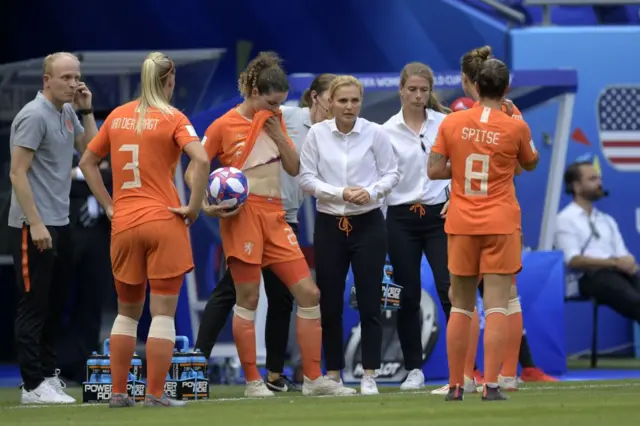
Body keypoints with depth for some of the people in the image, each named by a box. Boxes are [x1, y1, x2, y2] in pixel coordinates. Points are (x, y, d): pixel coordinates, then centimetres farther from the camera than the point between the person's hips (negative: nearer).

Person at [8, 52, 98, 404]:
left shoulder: (67, 113, 10)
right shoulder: (34, 116, -14)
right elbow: (17, 173, -17)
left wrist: (85, 111, 4)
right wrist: (36, 223, -20)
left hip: (60, 224, 8)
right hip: (34, 226, -8)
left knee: (55, 305, 11)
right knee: (34, 306, -5)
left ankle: (48, 374, 18)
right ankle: (33, 385, -2)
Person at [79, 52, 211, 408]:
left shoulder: (117, 116, 8)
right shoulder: (173, 118, -6)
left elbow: (88, 163, 16)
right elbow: (201, 160, -20)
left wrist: (109, 206, 14)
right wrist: (194, 207, -11)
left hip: (124, 224, 4)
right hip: (165, 223, -4)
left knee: (128, 311, 17)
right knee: (163, 312, 1)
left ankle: (119, 392, 15)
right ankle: (156, 394, -2)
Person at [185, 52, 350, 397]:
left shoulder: (275, 120, 13)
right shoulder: (224, 126, -4)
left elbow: (294, 168, 11)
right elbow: (192, 171, -1)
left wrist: (278, 133, -2)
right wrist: (206, 204, -17)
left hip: (275, 216, 6)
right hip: (243, 215, -6)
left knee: (308, 293, 0)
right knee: (248, 299, -3)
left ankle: (313, 379, 4)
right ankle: (252, 381, 5)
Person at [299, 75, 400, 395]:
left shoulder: (375, 133, -4)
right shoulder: (317, 134, -1)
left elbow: (391, 173, 1)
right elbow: (306, 177, -2)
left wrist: (372, 191, -18)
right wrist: (341, 193, -15)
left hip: (367, 223, -1)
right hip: (329, 224, 1)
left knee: (369, 302, -1)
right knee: (329, 304, 4)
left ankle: (369, 376, 4)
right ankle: (332, 375, 14)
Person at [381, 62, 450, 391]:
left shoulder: (445, 123, 0)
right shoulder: (387, 130, 1)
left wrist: (455, 195, -12)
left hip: (439, 215, -1)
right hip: (401, 218, 1)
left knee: (449, 289, -11)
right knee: (407, 296, 3)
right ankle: (414, 369, 11)